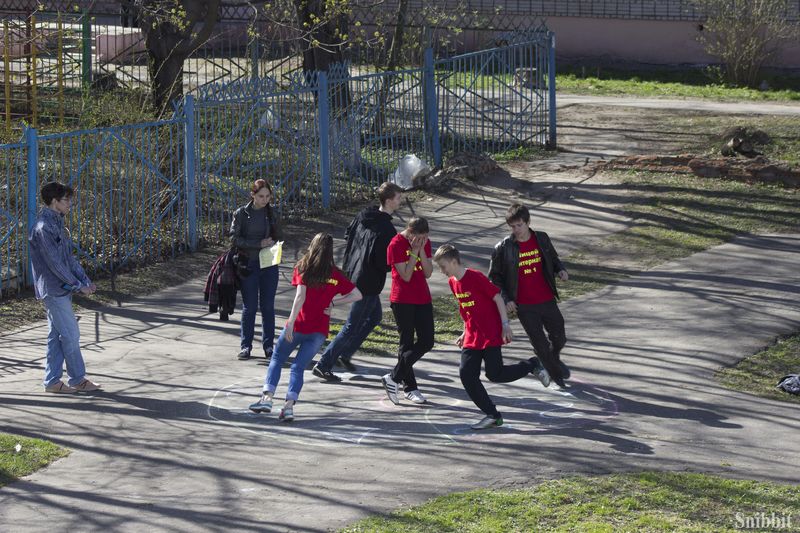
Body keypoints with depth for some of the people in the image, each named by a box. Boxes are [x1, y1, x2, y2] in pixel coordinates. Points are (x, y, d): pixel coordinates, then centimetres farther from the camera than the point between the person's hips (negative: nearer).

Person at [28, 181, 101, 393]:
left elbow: (69, 257, 16)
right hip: (53, 290, -9)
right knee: (71, 334, -3)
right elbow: (55, 263, -20)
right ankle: (77, 380, 6)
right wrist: (78, 285, -15)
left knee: (57, 336, 11)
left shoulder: (57, 224, 13)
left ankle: (52, 381, 15)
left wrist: (85, 280, 7)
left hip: (61, 289, 9)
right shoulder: (43, 228, -18)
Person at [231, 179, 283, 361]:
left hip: (269, 265, 3)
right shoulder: (241, 213, -2)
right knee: (249, 307, 0)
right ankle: (245, 346, 9)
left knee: (268, 306, 4)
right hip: (249, 264, -3)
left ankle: (268, 345, 11)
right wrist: (259, 244, -15)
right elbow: (234, 238, -7)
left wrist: (272, 243, -6)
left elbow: (277, 236, 17)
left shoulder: (270, 213, 9)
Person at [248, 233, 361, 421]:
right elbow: (357, 295, 7)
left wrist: (291, 322, -16)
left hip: (299, 326, -2)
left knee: (276, 359, 14)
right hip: (320, 330, 2)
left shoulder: (303, 268, -2)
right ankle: (289, 405, -10)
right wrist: (333, 302, 7)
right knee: (299, 367, 6)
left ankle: (267, 397, 0)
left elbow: (300, 296, -13)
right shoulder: (335, 275, 6)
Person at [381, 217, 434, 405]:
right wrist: (414, 252, -18)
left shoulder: (425, 242, 6)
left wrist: (421, 250, -11)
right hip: (403, 301, -6)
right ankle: (410, 387, 9)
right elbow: (406, 276, -16)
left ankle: (393, 378, 10)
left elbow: (428, 273, 0)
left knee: (427, 343, 2)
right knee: (407, 344, -1)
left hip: (423, 299, 6)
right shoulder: (396, 245, -13)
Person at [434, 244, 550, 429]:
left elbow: (497, 298, -13)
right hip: (472, 337, 7)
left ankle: (532, 366, 15)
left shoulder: (475, 277, -16)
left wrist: (505, 325, -13)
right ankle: (493, 415, 3)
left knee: (495, 374, -11)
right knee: (466, 374, -4)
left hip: (491, 335, -7)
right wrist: (466, 332, 16)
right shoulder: (452, 282, 7)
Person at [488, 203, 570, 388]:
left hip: (547, 301, 3)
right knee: (541, 345, 3)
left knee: (559, 338, 12)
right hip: (525, 307, -3)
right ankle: (557, 377, 23)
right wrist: (505, 299, -11)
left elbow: (553, 259, 15)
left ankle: (555, 359, 46)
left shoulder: (542, 239, -1)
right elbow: (494, 276, -1)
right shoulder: (503, 248, -10)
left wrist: (561, 270, -7)